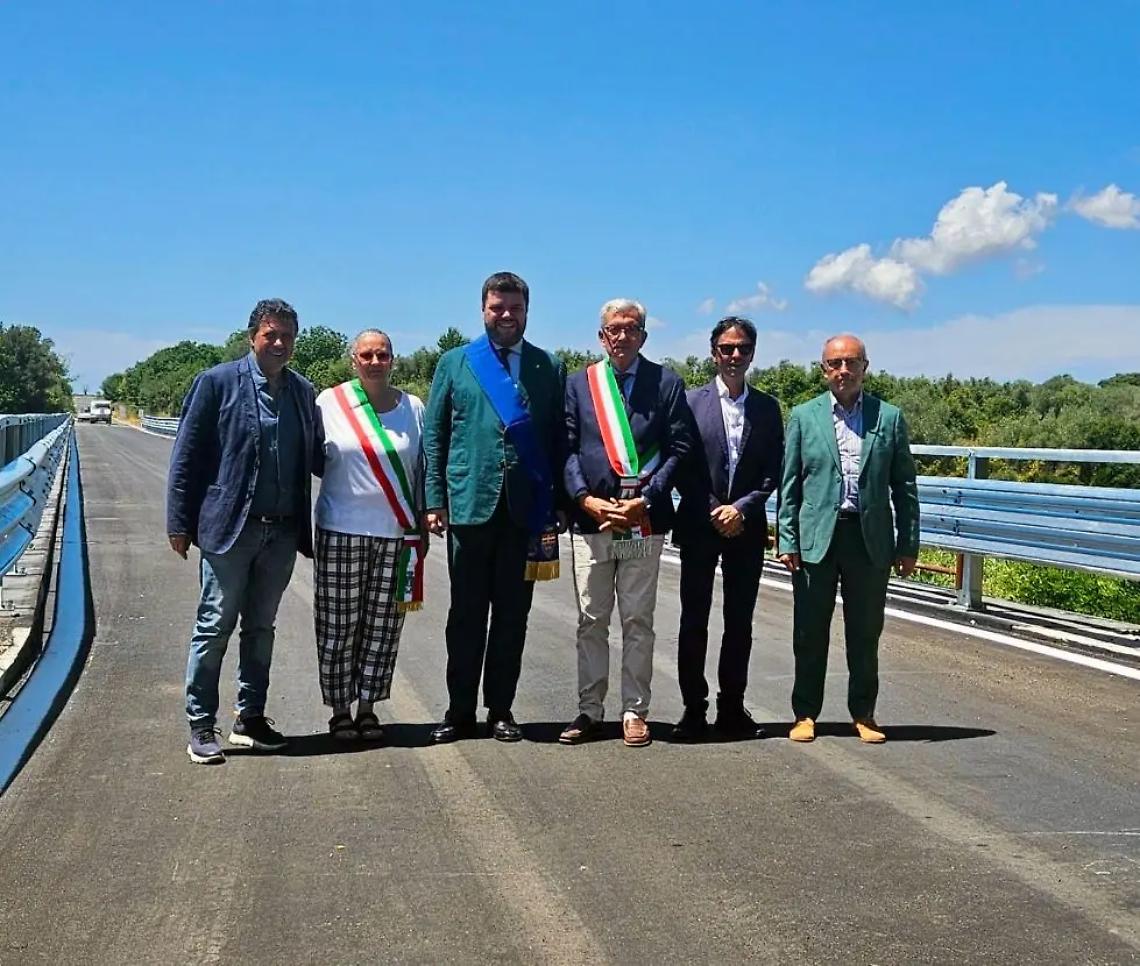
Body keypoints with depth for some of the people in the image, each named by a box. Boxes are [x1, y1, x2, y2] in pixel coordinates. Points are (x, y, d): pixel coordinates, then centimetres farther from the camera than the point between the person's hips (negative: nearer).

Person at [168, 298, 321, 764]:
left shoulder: (303, 391, 9)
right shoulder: (217, 382, -4)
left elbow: (316, 458, 16)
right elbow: (187, 456, -4)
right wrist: (180, 523, -8)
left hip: (282, 530, 5)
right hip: (229, 527, -5)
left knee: (261, 628, 14)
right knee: (215, 627, 0)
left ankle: (250, 718, 24)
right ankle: (201, 726, 9)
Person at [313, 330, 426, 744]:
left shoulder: (413, 408, 9)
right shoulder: (330, 402, 2)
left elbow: (421, 471, 14)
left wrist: (422, 525, 13)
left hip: (397, 535, 2)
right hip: (341, 533, -2)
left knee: (383, 626, 4)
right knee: (339, 626, 2)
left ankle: (368, 707, 16)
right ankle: (339, 709, 14)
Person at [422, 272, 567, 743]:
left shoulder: (550, 367, 10)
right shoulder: (455, 363, 9)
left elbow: (560, 439, 9)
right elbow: (434, 435, 8)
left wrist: (560, 503, 2)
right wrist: (435, 500, 1)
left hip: (527, 508, 1)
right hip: (470, 504, 0)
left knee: (512, 614, 6)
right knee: (466, 614, 4)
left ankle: (500, 709, 16)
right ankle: (460, 711, 13)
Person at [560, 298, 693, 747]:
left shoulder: (667, 384, 6)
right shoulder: (579, 384, 10)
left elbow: (679, 449, 1)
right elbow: (567, 449, 6)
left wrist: (646, 500, -10)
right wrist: (587, 499, -8)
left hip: (645, 521, -1)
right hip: (591, 520, 1)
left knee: (638, 621, 5)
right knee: (591, 621, 6)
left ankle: (634, 712, 13)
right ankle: (589, 710, 15)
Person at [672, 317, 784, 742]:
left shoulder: (766, 407, 8)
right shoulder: (692, 402, 1)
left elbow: (773, 472, 4)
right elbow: (682, 466, -2)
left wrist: (742, 508, -9)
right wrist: (713, 511, -9)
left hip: (746, 528, 2)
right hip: (699, 526, -2)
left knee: (740, 623, 6)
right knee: (694, 621, 1)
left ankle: (732, 709, 14)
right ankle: (693, 710, 8)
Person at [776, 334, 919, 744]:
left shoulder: (889, 418, 6)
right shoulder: (803, 416, 5)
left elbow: (904, 486, 7)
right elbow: (789, 484, 4)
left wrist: (908, 544, 4)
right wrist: (788, 540, -3)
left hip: (871, 540, 1)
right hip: (816, 539, 0)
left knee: (866, 634, 8)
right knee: (810, 633, 5)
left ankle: (863, 714, 20)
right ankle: (805, 713, 16)